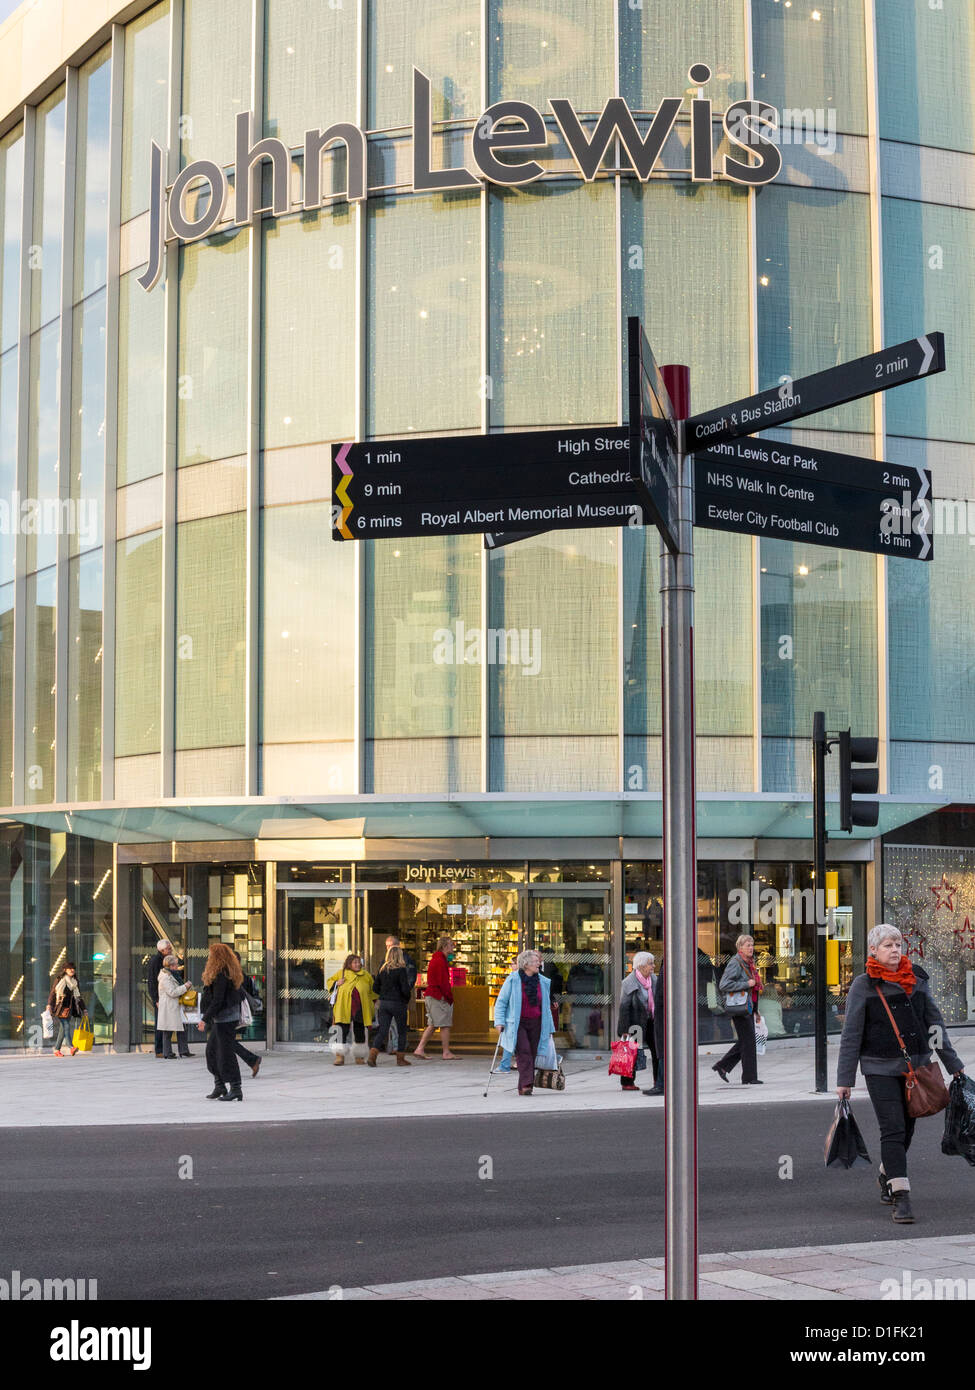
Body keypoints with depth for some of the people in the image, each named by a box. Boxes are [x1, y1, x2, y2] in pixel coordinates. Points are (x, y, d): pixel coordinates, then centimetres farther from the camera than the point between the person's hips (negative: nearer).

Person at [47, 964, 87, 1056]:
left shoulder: (75, 983, 17)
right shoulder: (59, 980, 2)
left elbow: (78, 997, 22)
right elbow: (52, 993, -3)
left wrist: (84, 1009, 18)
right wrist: (49, 1004, -16)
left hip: (69, 1009, 5)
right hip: (60, 1008, -5)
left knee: (62, 1029, 3)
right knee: (65, 1027, -18)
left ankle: (57, 1050, 9)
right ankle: (70, 1047, -32)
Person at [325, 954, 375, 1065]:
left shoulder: (366, 975, 15)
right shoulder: (341, 973, 10)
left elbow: (373, 989, 24)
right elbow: (329, 982, 19)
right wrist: (336, 983, -1)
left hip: (360, 1008, 2)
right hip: (344, 1006, -2)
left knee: (359, 1032, 6)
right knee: (342, 1031, -9)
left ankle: (359, 1057, 17)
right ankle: (340, 1056, -7)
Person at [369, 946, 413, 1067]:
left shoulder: (382, 969, 5)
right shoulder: (401, 970, -11)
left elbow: (376, 988, 9)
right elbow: (405, 989, -16)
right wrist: (407, 1000, 1)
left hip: (383, 1003, 5)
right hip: (398, 1003, -5)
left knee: (382, 1031, 3)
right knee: (402, 1032, 10)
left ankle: (372, 1055, -14)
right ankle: (400, 1059, 13)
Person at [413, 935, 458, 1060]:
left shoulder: (435, 959, 18)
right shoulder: (441, 961, -15)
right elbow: (443, 982, -18)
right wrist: (450, 997, -11)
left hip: (430, 995, 10)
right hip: (439, 997, -10)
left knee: (432, 1025, 12)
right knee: (445, 1025, -4)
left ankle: (419, 1049, 8)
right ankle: (446, 1053, 0)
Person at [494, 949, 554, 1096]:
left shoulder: (543, 982, 9)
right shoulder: (513, 980, -4)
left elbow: (546, 1006, 17)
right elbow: (501, 1001, 1)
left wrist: (549, 1028, 16)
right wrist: (499, 1022, -8)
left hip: (535, 1023, 4)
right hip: (517, 1023, -4)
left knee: (532, 1054, 1)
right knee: (523, 1051, -20)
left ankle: (523, 1088, 8)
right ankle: (526, 1083, -24)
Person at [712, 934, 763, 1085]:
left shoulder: (749, 963, 15)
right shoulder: (735, 963, -13)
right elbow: (724, 985, -23)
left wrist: (755, 1010, 23)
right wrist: (746, 984, -20)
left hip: (748, 1006, 9)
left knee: (744, 1041, 12)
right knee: (748, 1041, -6)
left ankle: (722, 1066, 21)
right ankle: (749, 1078, 1)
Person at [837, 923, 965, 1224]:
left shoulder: (916, 979, 6)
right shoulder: (863, 986, -5)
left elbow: (935, 1023, 13)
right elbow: (851, 1035, -4)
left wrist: (953, 1063, 14)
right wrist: (844, 1079, -6)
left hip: (916, 1066, 4)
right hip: (880, 1069, -4)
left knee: (907, 1129, 12)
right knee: (893, 1129, -10)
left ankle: (887, 1176, 36)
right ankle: (900, 1196, -10)